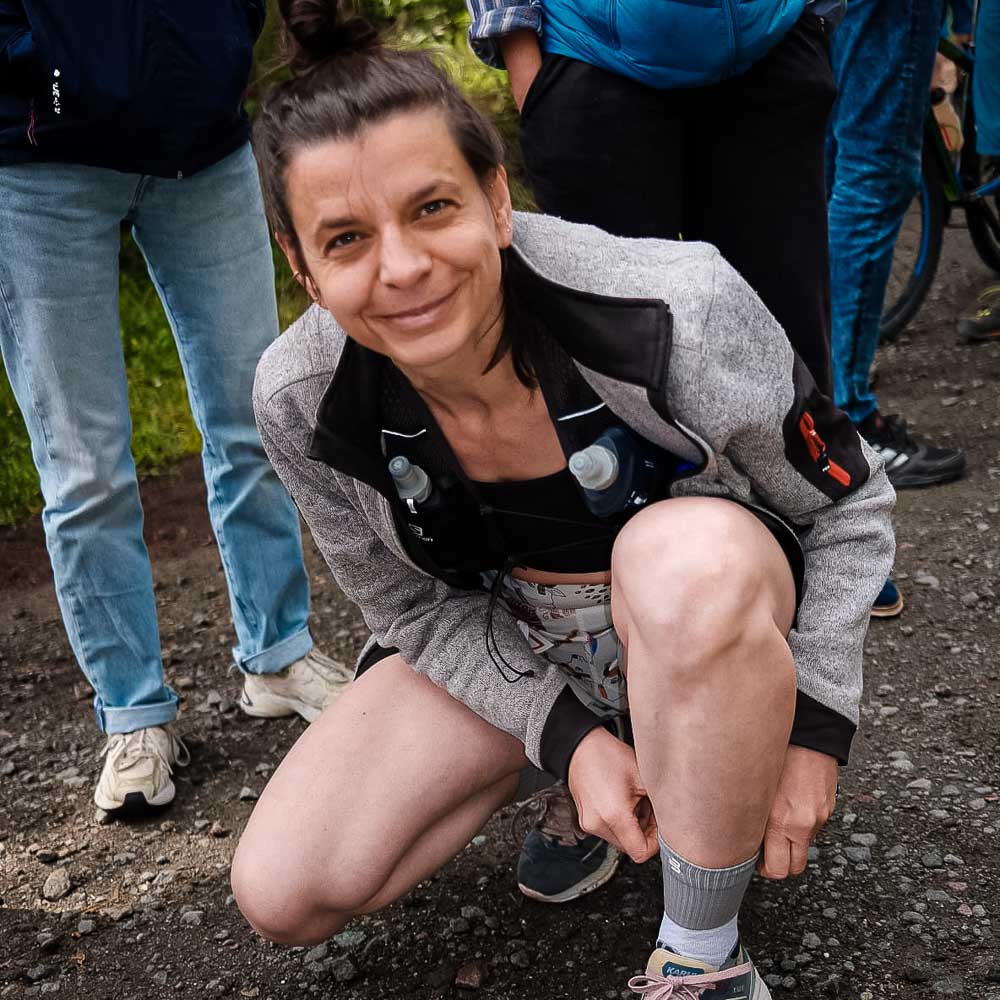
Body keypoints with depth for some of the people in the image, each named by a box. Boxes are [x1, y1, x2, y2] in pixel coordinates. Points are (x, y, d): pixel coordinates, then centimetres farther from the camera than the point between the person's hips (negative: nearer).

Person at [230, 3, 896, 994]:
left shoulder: (677, 310, -31)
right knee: (283, 894, -11)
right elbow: (410, 606, -5)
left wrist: (811, 729, -17)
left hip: (710, 611, -2)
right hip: (500, 646, 3)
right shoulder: (301, 401, -21)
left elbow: (848, 503, -14)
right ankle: (563, 770, 12)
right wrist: (566, 736, -16)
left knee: (686, 556, -41)